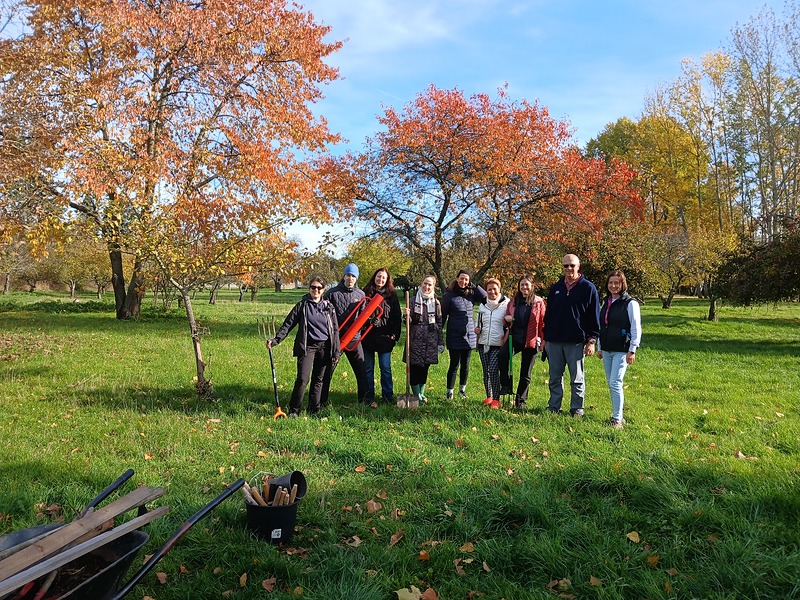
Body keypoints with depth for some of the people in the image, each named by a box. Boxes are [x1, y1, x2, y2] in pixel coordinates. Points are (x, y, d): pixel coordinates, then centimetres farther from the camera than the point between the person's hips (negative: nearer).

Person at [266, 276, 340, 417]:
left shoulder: (329, 307, 8)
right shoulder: (302, 305, 2)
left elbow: (335, 330, 9)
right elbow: (288, 324, 1)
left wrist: (336, 352, 4)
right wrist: (276, 340, -10)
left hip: (324, 347, 3)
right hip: (307, 347, -2)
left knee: (319, 380, 8)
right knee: (302, 379, -13)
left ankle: (314, 411, 19)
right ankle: (293, 410, 0)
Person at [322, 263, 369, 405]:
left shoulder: (360, 294, 6)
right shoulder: (332, 293, -2)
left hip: (354, 338, 2)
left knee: (361, 370, 5)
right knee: (328, 370, 4)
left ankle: (363, 399, 18)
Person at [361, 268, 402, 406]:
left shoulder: (391, 296, 6)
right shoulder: (366, 293, 5)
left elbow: (397, 317, 7)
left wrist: (395, 335, -1)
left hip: (384, 337, 0)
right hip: (368, 336, 0)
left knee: (386, 368, 3)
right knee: (368, 368, 6)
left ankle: (388, 395, 15)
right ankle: (369, 397, 15)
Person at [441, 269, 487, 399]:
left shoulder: (471, 294, 5)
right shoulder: (449, 294, -6)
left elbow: (487, 298, -8)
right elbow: (443, 314, -3)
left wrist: (474, 286, -9)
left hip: (469, 335, 4)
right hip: (454, 336, -4)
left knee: (465, 364, 14)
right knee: (454, 364, 0)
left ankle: (462, 388, 30)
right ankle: (450, 391, 14)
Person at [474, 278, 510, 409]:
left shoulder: (506, 305, -3)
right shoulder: (482, 306, 11)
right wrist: (477, 329, 3)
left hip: (498, 345, -5)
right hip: (483, 343, 5)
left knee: (493, 370, -14)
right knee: (486, 371, 10)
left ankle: (496, 399, -6)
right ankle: (489, 397, 23)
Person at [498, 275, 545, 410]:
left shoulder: (538, 302, 1)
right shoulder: (514, 301, 11)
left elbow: (542, 322, 1)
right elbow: (507, 318, 21)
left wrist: (543, 340, -5)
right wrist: (507, 318, -3)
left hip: (531, 341, -2)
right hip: (514, 337, 2)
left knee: (525, 373, 6)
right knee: (503, 354, -29)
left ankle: (521, 401, 18)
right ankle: (506, 385, -17)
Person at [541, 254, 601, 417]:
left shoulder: (588, 288, 0)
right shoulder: (556, 288, 12)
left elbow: (594, 317, -1)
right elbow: (548, 315, 16)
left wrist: (591, 341, -6)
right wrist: (545, 338, 13)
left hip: (576, 342, -4)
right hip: (554, 341, 4)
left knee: (577, 378, 5)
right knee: (555, 377, 9)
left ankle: (577, 409, 14)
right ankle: (554, 407, 19)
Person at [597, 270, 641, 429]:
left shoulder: (630, 303, -8)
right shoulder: (606, 302, 12)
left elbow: (636, 328, -10)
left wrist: (632, 350, -14)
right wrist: (599, 347, 18)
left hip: (622, 350, -7)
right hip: (607, 350, 7)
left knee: (615, 383, -12)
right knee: (611, 383, 10)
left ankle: (617, 419, -5)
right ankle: (617, 413, 20)